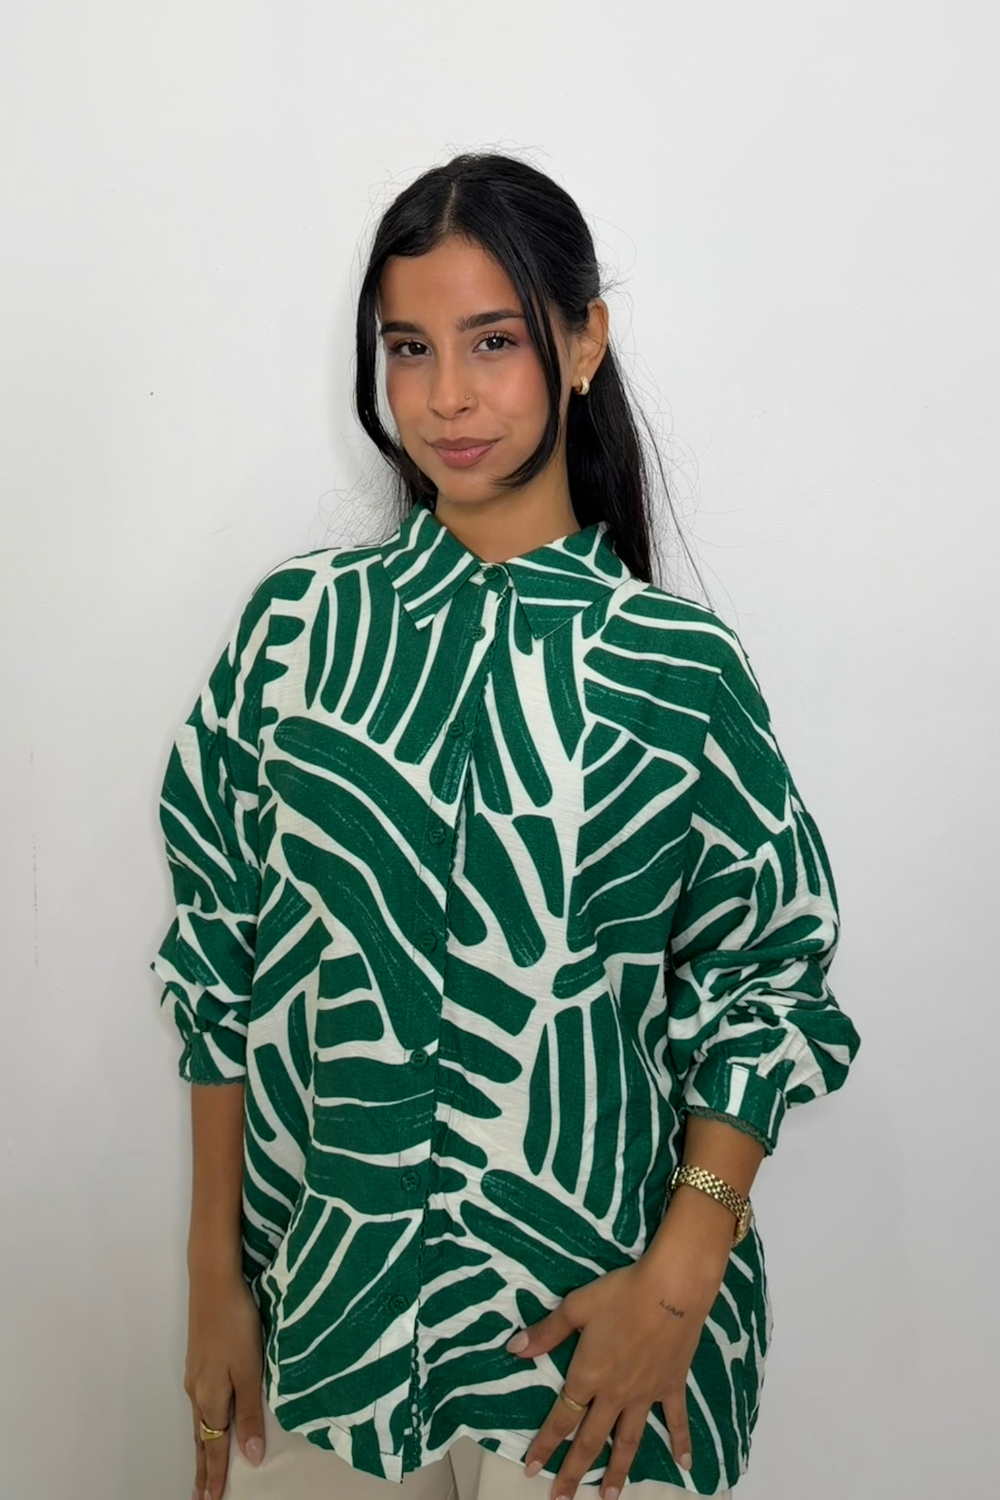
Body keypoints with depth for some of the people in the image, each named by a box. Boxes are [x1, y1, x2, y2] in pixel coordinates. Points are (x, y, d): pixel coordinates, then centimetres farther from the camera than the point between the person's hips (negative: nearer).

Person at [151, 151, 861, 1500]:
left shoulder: (677, 665, -8)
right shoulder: (302, 622, -3)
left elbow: (767, 984, -3)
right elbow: (219, 960, 1)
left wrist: (678, 1283, -11)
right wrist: (215, 1277, 1)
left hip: (589, 1323, -2)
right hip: (315, 1304, 2)